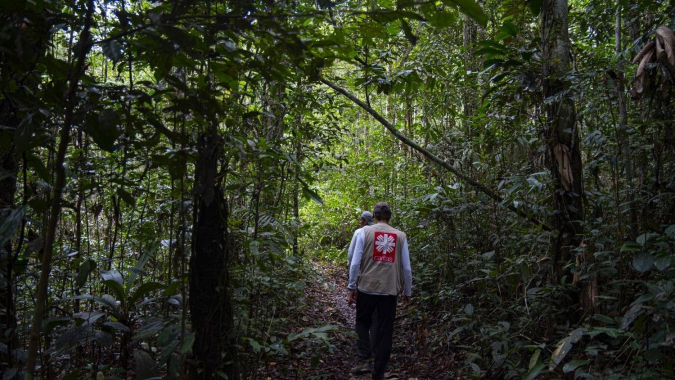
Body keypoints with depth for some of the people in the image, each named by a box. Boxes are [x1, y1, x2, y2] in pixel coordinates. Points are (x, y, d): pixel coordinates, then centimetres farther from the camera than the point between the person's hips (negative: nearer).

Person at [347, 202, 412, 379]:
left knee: (363, 323, 22)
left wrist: (352, 288, 4)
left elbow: (355, 262, -5)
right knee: (385, 331, 10)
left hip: (367, 287, -1)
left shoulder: (365, 232, -1)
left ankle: (364, 360, 8)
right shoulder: (400, 236, 4)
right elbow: (407, 268, 5)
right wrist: (407, 292, 17)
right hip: (390, 290, 1)